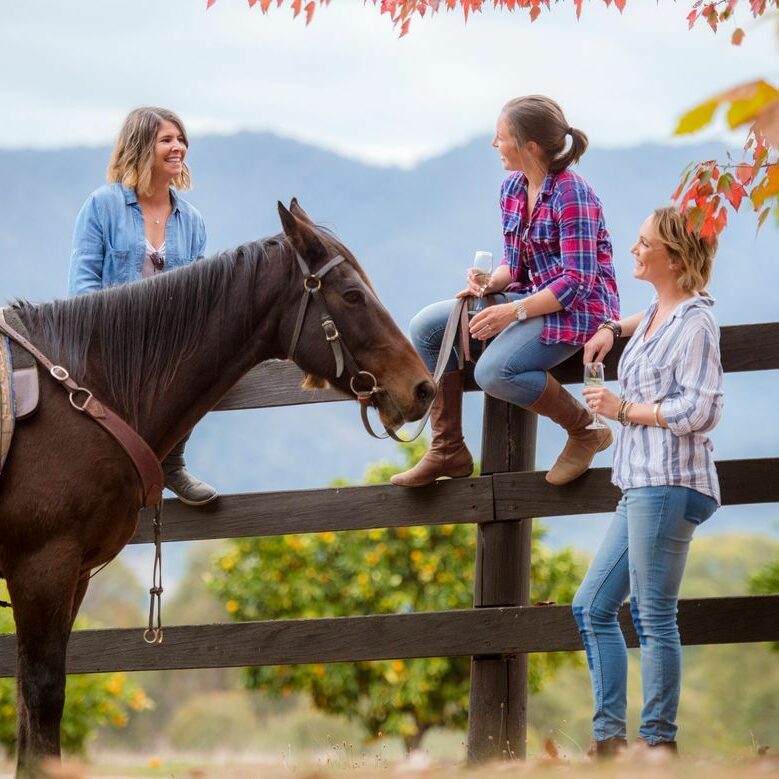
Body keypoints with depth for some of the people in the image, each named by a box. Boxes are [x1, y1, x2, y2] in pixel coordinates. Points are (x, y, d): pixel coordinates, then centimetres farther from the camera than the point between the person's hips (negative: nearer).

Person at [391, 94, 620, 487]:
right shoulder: (512, 189, 7)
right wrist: (490, 282, -9)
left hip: (577, 308, -9)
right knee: (426, 327, -5)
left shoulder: (572, 194, -19)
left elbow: (578, 282, -23)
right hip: (532, 297, 9)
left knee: (494, 371, -31)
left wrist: (513, 311, -28)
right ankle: (448, 451, 0)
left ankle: (586, 430, -7)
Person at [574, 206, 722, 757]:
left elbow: (698, 411, -19)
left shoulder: (694, 324, -12)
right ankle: (610, 737, 12)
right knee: (592, 608, 10)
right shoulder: (658, 313, 15)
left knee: (654, 616, -6)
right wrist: (615, 329, 24)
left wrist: (624, 409, -11)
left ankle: (660, 741, 1)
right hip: (642, 486, 10)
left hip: (668, 486, -10)